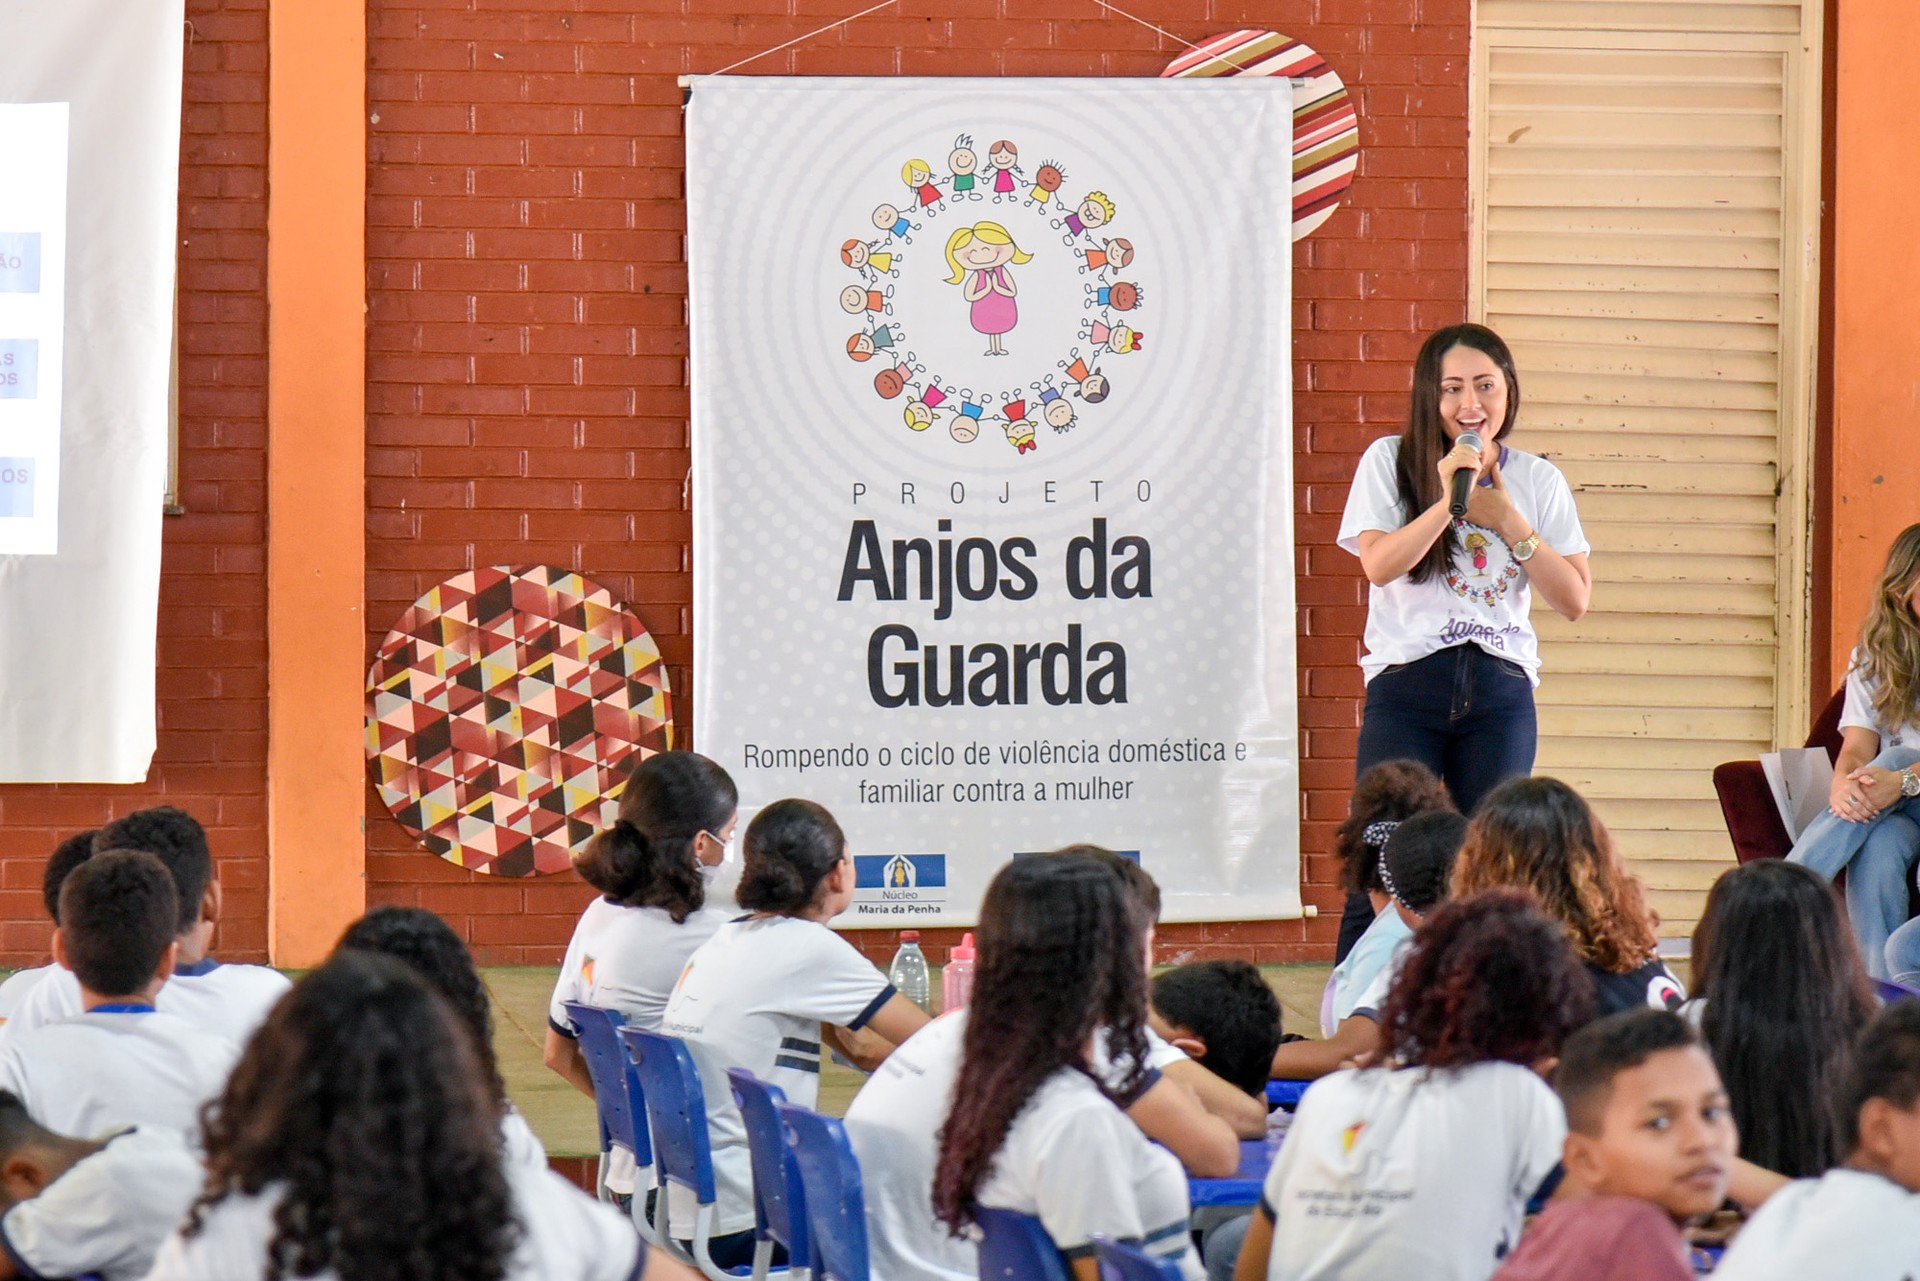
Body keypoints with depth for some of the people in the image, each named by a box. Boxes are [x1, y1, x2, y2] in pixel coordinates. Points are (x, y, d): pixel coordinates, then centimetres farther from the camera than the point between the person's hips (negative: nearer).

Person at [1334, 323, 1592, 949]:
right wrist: (1447, 500, -17)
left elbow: (1575, 600, 4)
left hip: (1500, 691, 2)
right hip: (1407, 685, -2)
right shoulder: (1390, 462, 5)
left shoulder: (1538, 481, 10)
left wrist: (1507, 520, -5)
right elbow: (1378, 565, -9)